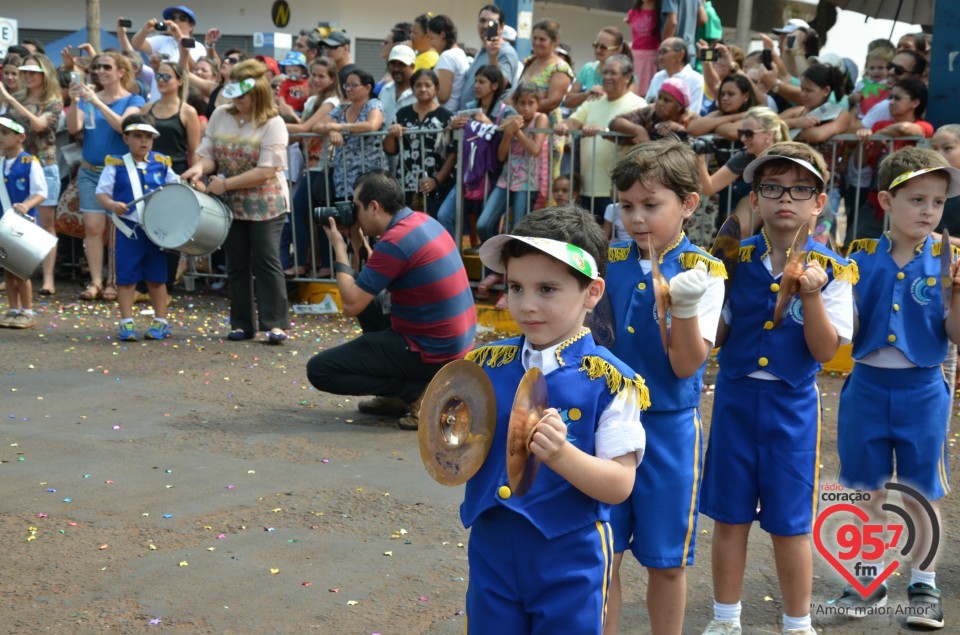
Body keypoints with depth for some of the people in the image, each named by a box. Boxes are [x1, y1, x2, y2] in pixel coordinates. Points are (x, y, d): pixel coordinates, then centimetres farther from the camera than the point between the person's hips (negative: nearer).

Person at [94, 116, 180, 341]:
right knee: (126, 278, 3)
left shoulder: (162, 163, 5)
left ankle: (161, 322, 19)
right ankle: (127, 323, 11)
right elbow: (101, 193, -3)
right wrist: (111, 205, -22)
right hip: (128, 230, -2)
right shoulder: (115, 165, -1)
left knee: (157, 277, 10)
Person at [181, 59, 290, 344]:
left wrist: (225, 183, -21)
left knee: (266, 262, -7)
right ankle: (242, 324, 16)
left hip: (266, 205, -5)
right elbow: (208, 153, 4)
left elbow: (266, 171, -20)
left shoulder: (273, 124, -14)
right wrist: (200, 167, -20)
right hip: (230, 204, 5)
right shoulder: (220, 116, 3)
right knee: (237, 265, 9)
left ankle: (276, 323, -3)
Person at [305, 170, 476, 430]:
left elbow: (351, 305, -16)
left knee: (319, 370, -5)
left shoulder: (395, 241, -21)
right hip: (456, 342, 9)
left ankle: (419, 391, -5)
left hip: (432, 352, -9)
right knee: (368, 302, 29)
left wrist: (339, 248, -6)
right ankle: (399, 396, 20)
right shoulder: (421, 220, 8)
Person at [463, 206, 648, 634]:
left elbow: (620, 484, -14)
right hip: (492, 551, 4)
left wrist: (561, 454, -30)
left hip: (570, 559, -3)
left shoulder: (609, 381, -12)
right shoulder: (485, 366, 0)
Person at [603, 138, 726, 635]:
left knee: (665, 561, 9)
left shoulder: (701, 272, -8)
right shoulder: (608, 264, 2)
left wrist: (686, 308, -28)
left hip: (668, 426, -3)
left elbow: (686, 366, -14)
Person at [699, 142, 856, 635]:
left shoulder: (830, 270, -6)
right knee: (730, 516, 10)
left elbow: (824, 351, -9)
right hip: (735, 398, 2)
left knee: (790, 524, 6)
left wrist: (811, 296, -22)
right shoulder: (735, 260, -2)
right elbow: (715, 337, 1)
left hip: (792, 405, -2)